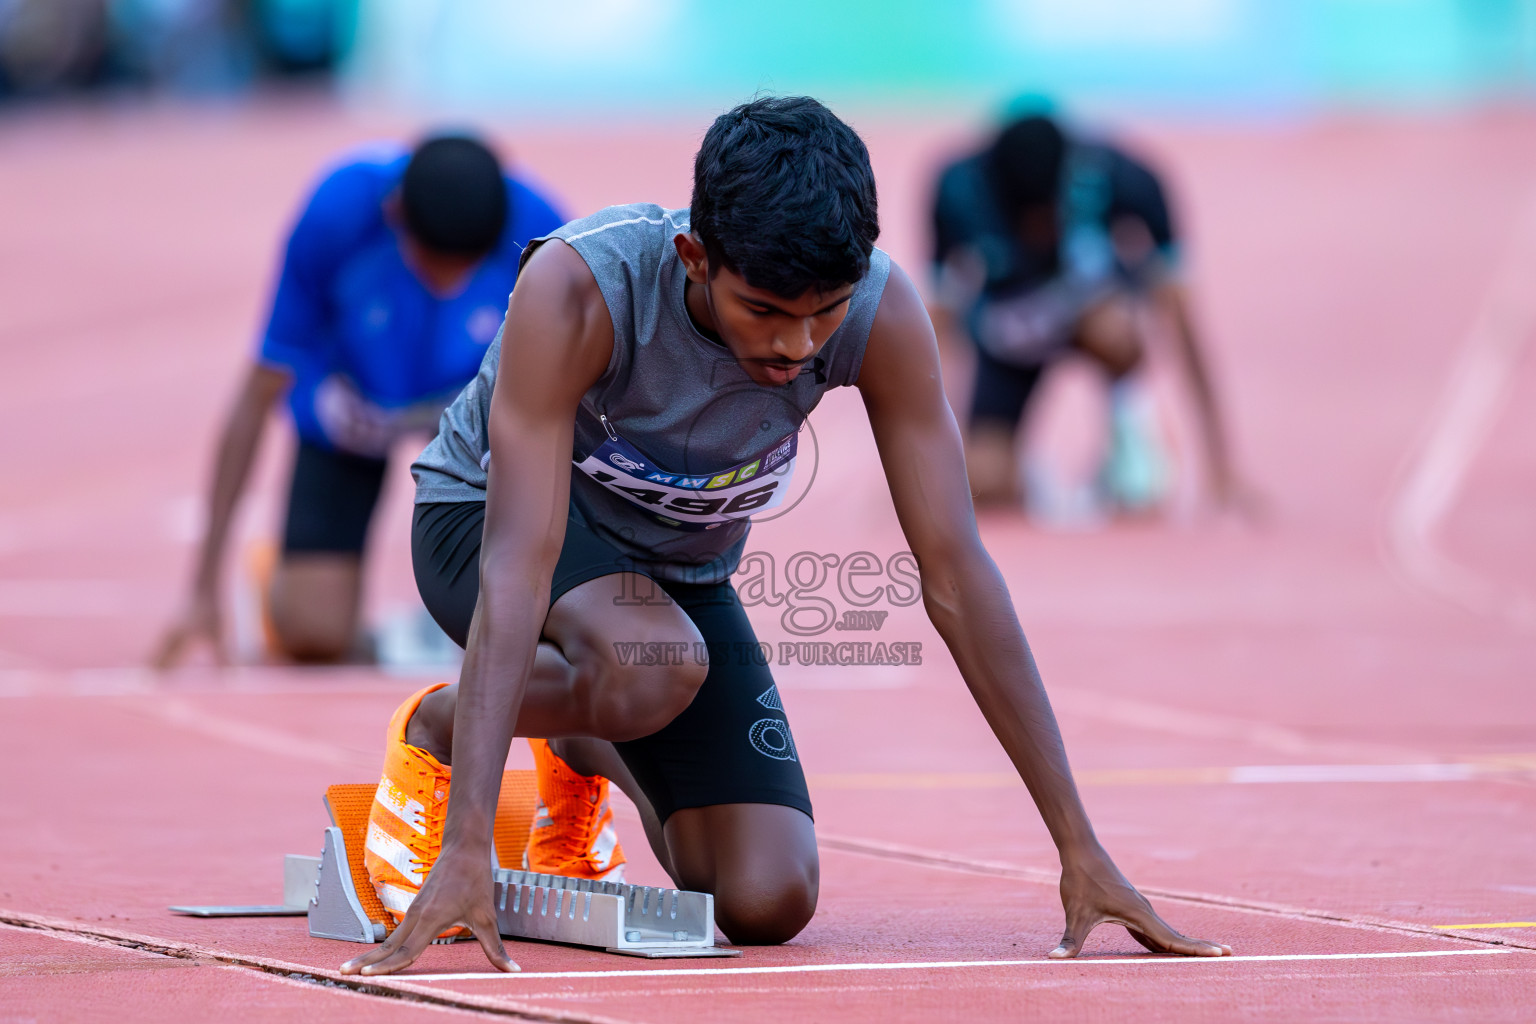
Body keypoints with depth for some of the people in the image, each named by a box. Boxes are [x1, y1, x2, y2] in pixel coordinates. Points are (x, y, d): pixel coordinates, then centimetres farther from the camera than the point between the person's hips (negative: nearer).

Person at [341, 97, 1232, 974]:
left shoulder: (882, 315, -27)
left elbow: (956, 572, -22)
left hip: (679, 569, 4)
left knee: (768, 903, -9)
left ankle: (588, 752, 22)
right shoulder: (578, 289, -37)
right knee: (656, 668, -37)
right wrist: (465, 851, -49)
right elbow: (519, 569, -41)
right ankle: (430, 732, -5)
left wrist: (1080, 848, -23)